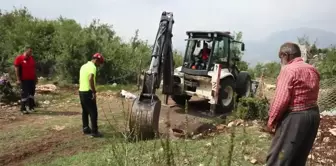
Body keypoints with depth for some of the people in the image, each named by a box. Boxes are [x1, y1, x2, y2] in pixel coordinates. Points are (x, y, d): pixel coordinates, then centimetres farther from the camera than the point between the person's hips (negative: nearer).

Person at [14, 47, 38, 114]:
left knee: (32, 93, 12)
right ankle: (23, 109, 7)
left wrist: (36, 78, 15)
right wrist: (18, 79, -13)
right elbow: (16, 69, -9)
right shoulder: (19, 58, -7)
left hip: (32, 79, 6)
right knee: (24, 94, -2)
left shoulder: (32, 58, 11)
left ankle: (31, 107, 23)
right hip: (24, 80, -6)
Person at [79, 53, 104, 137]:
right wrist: (94, 92, -24)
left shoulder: (83, 66, 17)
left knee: (85, 111, 16)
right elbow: (90, 79, -28)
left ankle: (85, 129, 23)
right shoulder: (92, 67, -13)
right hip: (88, 92, -9)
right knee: (93, 112, -4)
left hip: (81, 91, 9)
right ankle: (94, 131, -1)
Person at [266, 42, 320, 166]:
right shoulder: (313, 70, 13)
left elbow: (281, 99, -19)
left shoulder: (288, 70, -15)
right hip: (313, 114, 9)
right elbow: (311, 95, 11)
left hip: (295, 117, -9)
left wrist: (271, 120, -11)